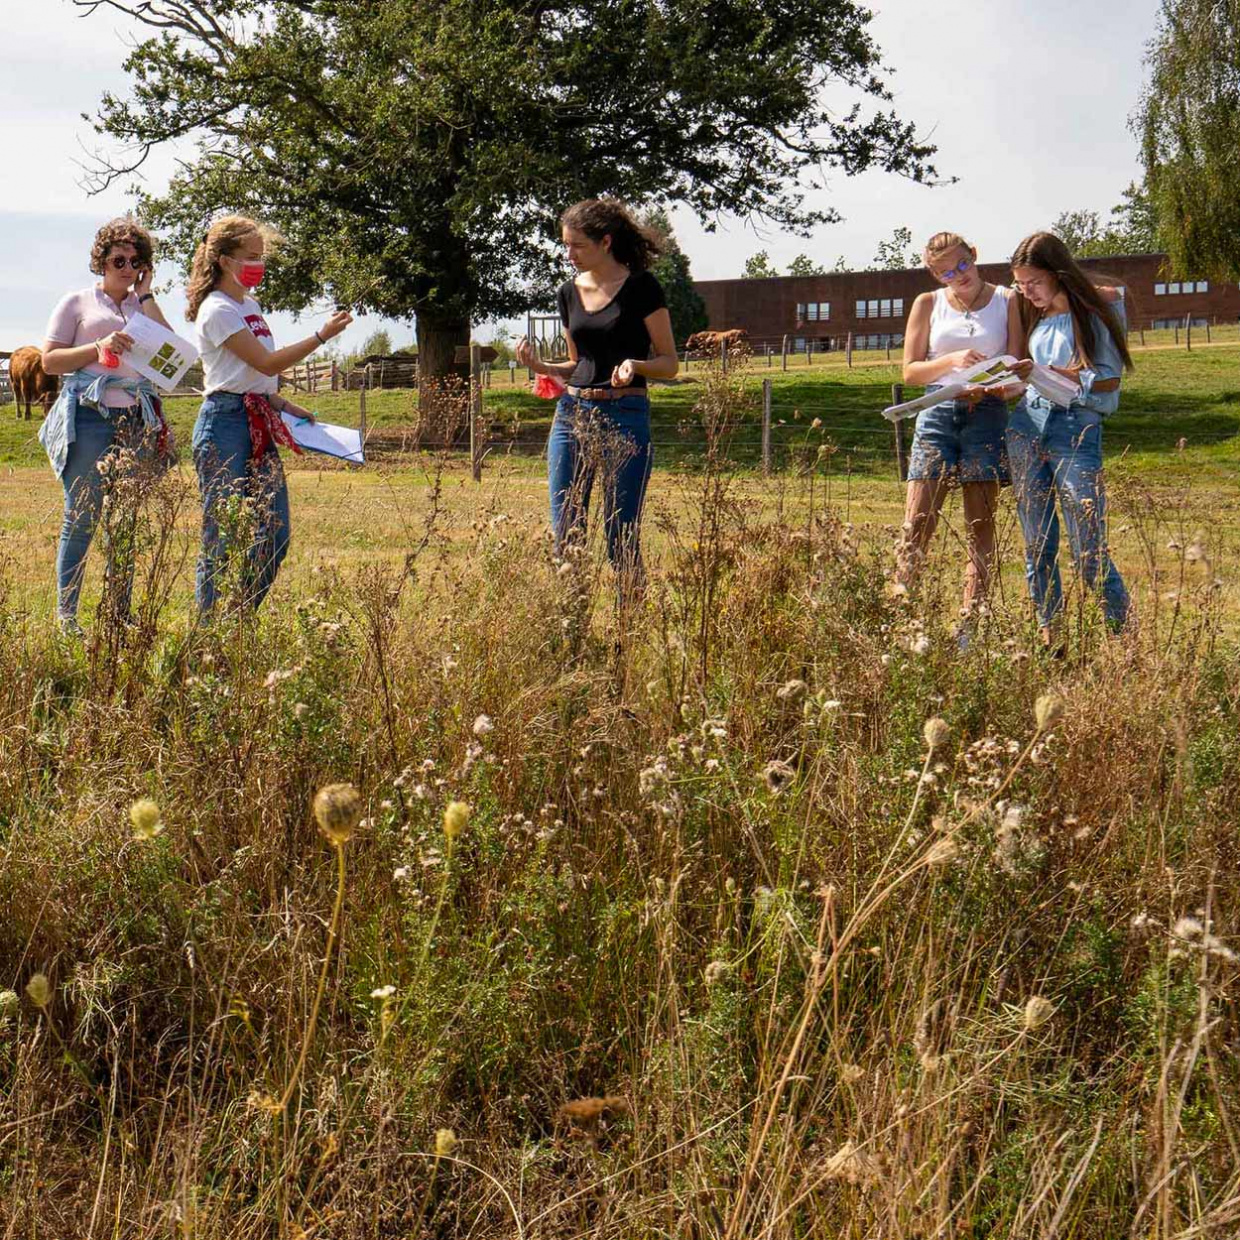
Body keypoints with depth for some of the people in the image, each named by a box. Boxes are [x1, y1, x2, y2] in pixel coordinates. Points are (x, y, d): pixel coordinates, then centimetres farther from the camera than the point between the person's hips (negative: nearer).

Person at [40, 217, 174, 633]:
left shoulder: (143, 306, 19)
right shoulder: (77, 303, 9)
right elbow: (49, 361, 3)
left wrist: (145, 294, 4)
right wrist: (99, 347, -10)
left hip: (137, 421, 4)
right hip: (89, 415, -4)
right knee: (82, 517, -6)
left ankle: (120, 614, 10)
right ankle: (65, 617, -1)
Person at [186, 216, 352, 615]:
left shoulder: (249, 304, 18)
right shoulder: (217, 310, -10)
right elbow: (267, 363, -16)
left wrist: (286, 406, 11)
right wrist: (322, 335, -18)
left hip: (259, 423, 9)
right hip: (225, 422, -9)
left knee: (273, 536, 7)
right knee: (223, 537, -6)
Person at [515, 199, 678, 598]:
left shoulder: (640, 288, -5)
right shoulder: (569, 293, 12)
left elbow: (670, 363, -2)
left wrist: (635, 365, -22)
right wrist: (541, 366, 1)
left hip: (625, 418, -5)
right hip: (572, 414, 5)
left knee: (622, 539, -2)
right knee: (565, 536, 3)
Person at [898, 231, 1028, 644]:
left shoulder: (1006, 301, 10)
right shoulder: (928, 304, 12)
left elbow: (1018, 369, 5)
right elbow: (910, 371, 7)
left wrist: (991, 389, -17)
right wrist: (952, 360, -12)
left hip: (987, 414, 0)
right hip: (937, 413, 1)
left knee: (980, 529, -1)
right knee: (917, 524, -8)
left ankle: (968, 630, 0)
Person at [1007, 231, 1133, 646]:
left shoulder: (1099, 307, 0)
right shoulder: (1035, 315, 17)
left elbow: (1109, 380, -5)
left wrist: (1070, 377, -21)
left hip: (1078, 428, -6)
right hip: (1026, 425, 6)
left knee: (1090, 551, -9)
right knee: (1037, 546, 4)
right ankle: (1049, 638, 11)